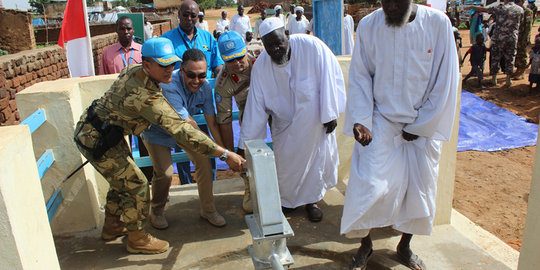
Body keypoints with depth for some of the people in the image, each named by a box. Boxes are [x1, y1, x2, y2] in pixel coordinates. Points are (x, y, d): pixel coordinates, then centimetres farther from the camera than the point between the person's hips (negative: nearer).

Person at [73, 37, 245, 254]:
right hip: (96, 140, -10)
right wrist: (225, 154, -41)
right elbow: (180, 130, -40)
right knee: (135, 185, -3)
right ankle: (136, 239, 17)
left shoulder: (135, 71, -6)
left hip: (91, 129, 10)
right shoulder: (145, 96, -35)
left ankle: (112, 227, 43)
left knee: (122, 178, 23)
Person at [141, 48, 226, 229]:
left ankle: (208, 209, 11)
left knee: (204, 161, -8)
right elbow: (187, 126, -43)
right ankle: (157, 212, 14)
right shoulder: (169, 86, -39)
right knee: (164, 173, -16)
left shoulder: (204, 86, -21)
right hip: (158, 131, -4)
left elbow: (211, 122, -14)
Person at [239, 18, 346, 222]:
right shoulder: (260, 67, -16)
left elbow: (331, 77, -16)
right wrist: (245, 144, -13)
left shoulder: (311, 46, -24)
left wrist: (330, 114, -13)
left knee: (317, 155, 9)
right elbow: (255, 107, -13)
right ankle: (287, 200, 33)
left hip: (314, 119, -1)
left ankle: (311, 199, 33)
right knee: (285, 160, 6)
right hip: (285, 123, 1)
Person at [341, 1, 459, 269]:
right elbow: (359, 78, -3)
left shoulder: (438, 23, -10)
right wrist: (360, 121, -14)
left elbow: (445, 82, -6)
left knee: (418, 188, 10)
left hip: (423, 126, 1)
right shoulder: (368, 26, -7)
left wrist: (420, 126, -7)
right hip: (380, 122, 0)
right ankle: (365, 244, 19)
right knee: (369, 185, -7)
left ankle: (404, 246, 34)